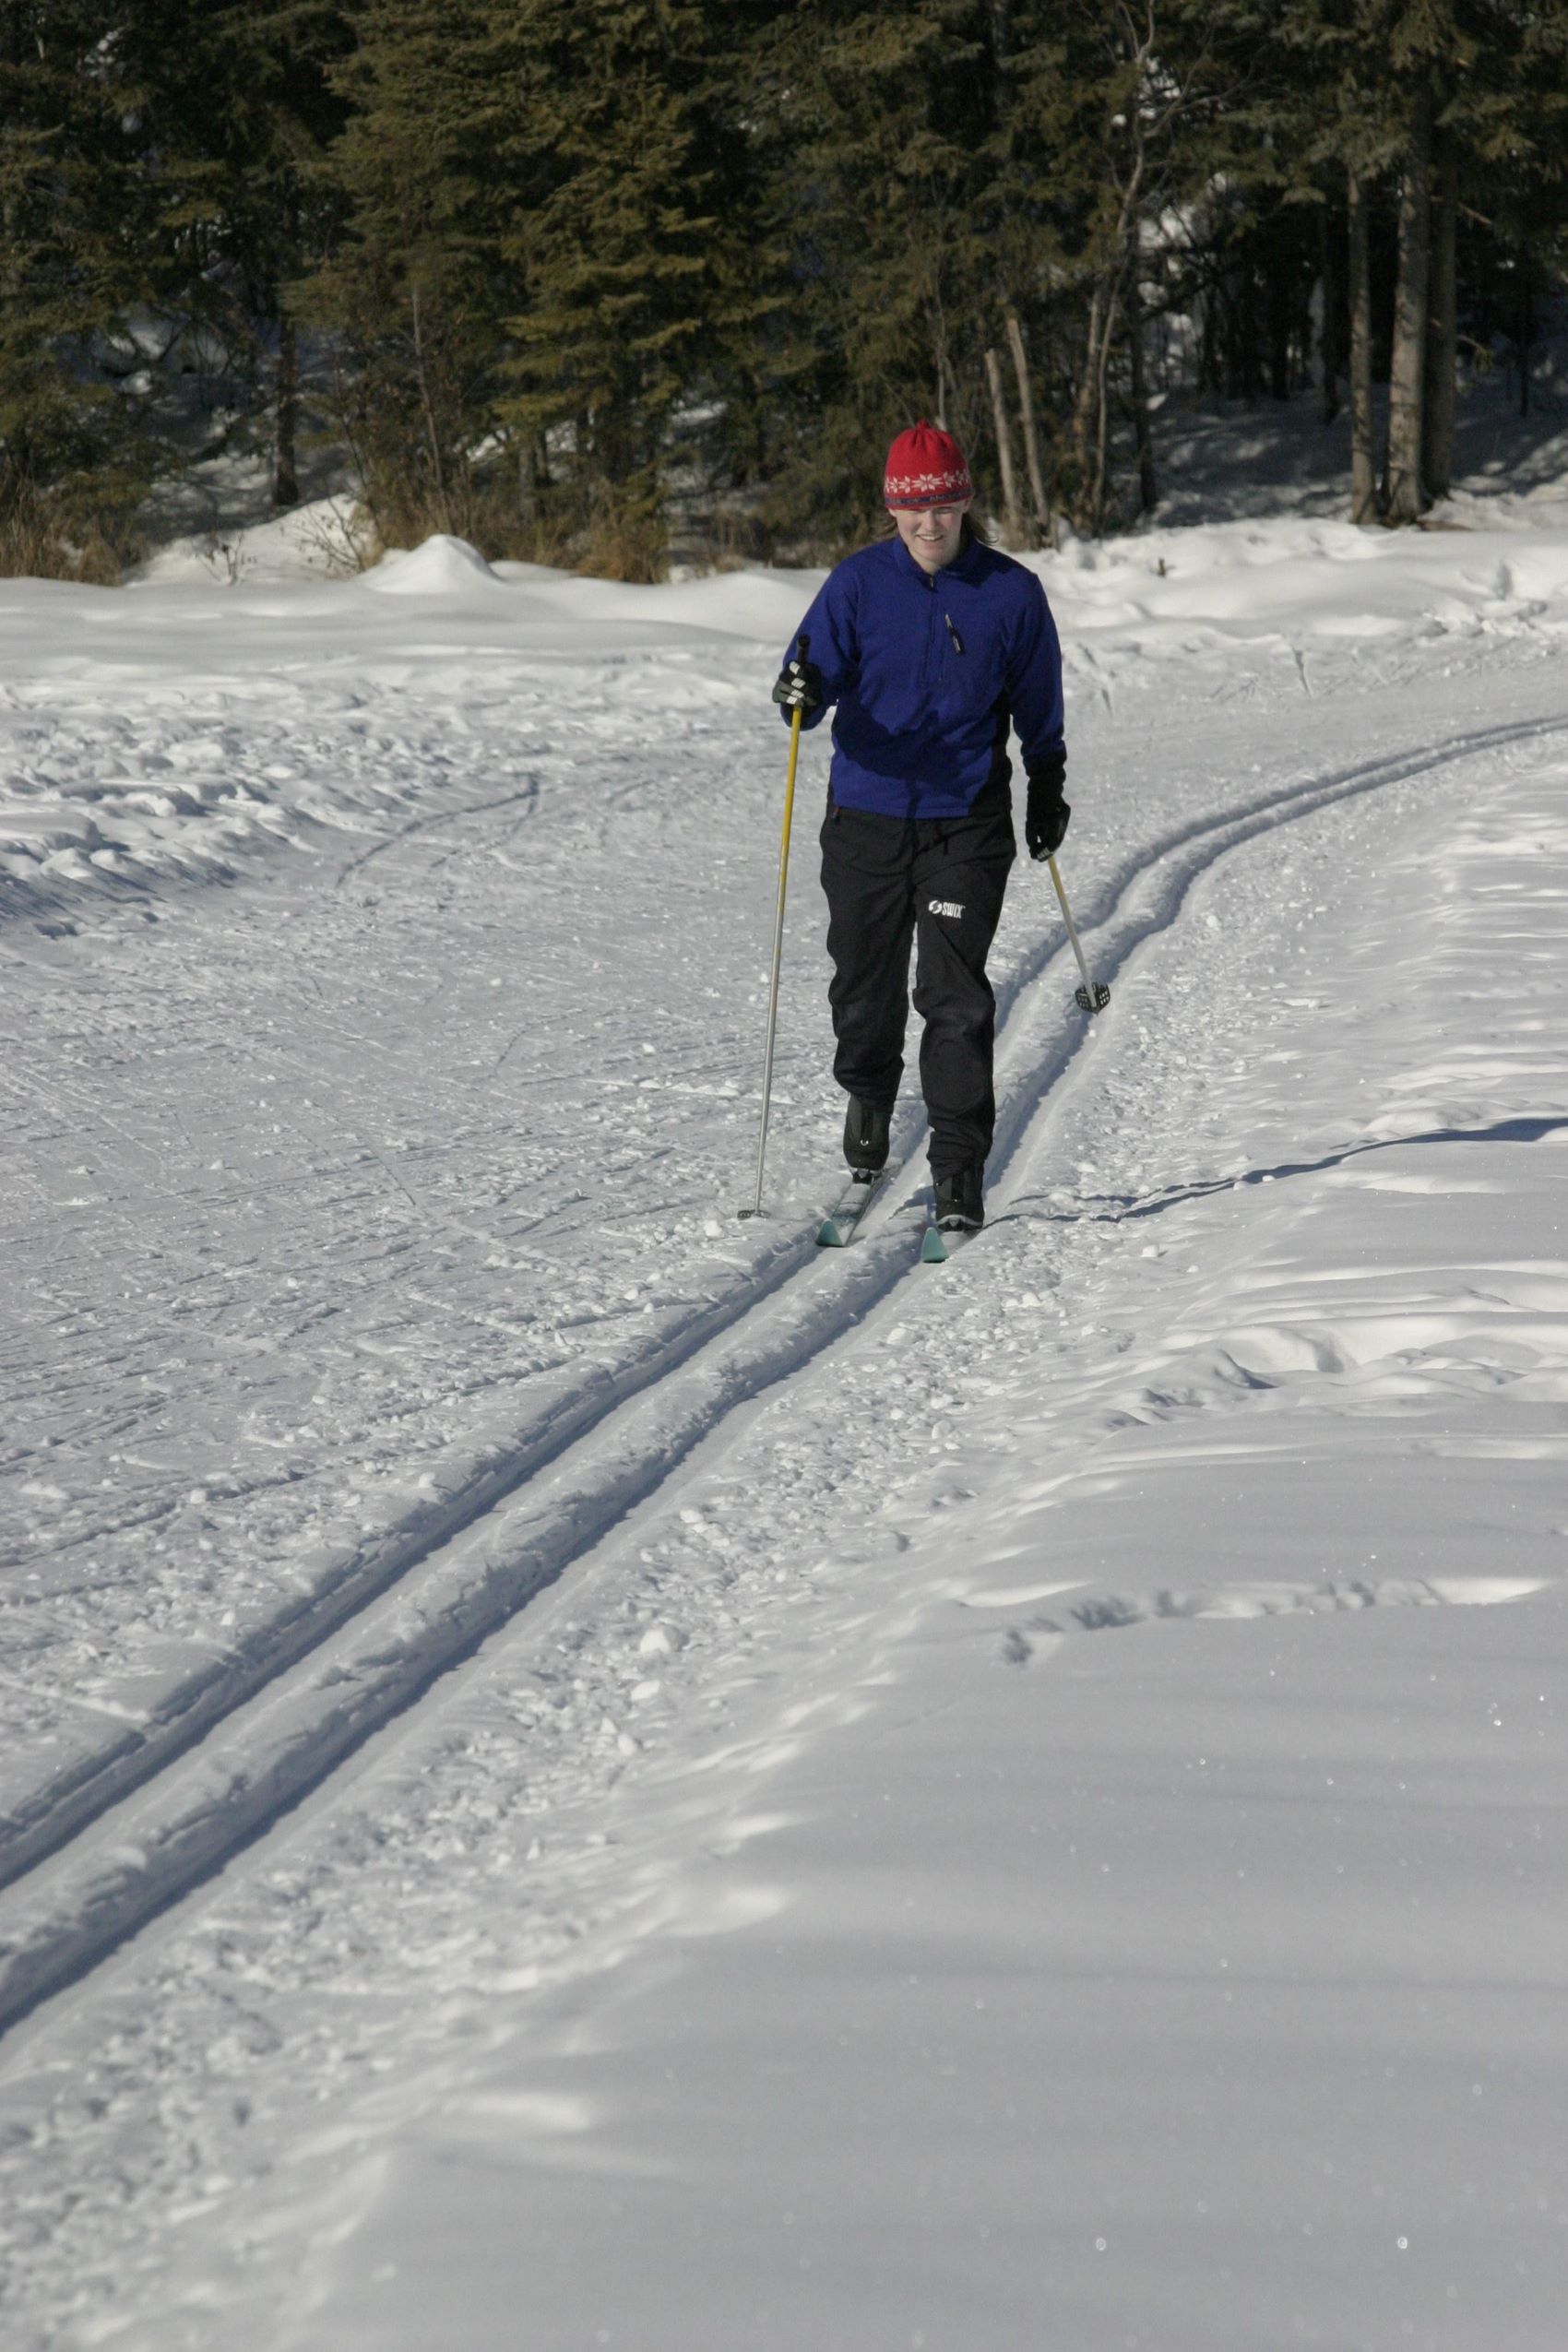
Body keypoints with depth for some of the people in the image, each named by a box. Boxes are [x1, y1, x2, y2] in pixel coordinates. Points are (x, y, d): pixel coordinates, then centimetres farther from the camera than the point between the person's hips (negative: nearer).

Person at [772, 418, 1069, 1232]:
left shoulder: (1010, 592, 0)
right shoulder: (858, 583, -1)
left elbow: (1039, 707, 12)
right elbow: (819, 672, -4)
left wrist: (1047, 790, 16)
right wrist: (801, 696, -27)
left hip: (966, 822, -1)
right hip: (867, 816, 1)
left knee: (954, 996, -8)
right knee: (864, 985, 10)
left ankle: (959, 1169, -3)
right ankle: (867, 1094, 41)